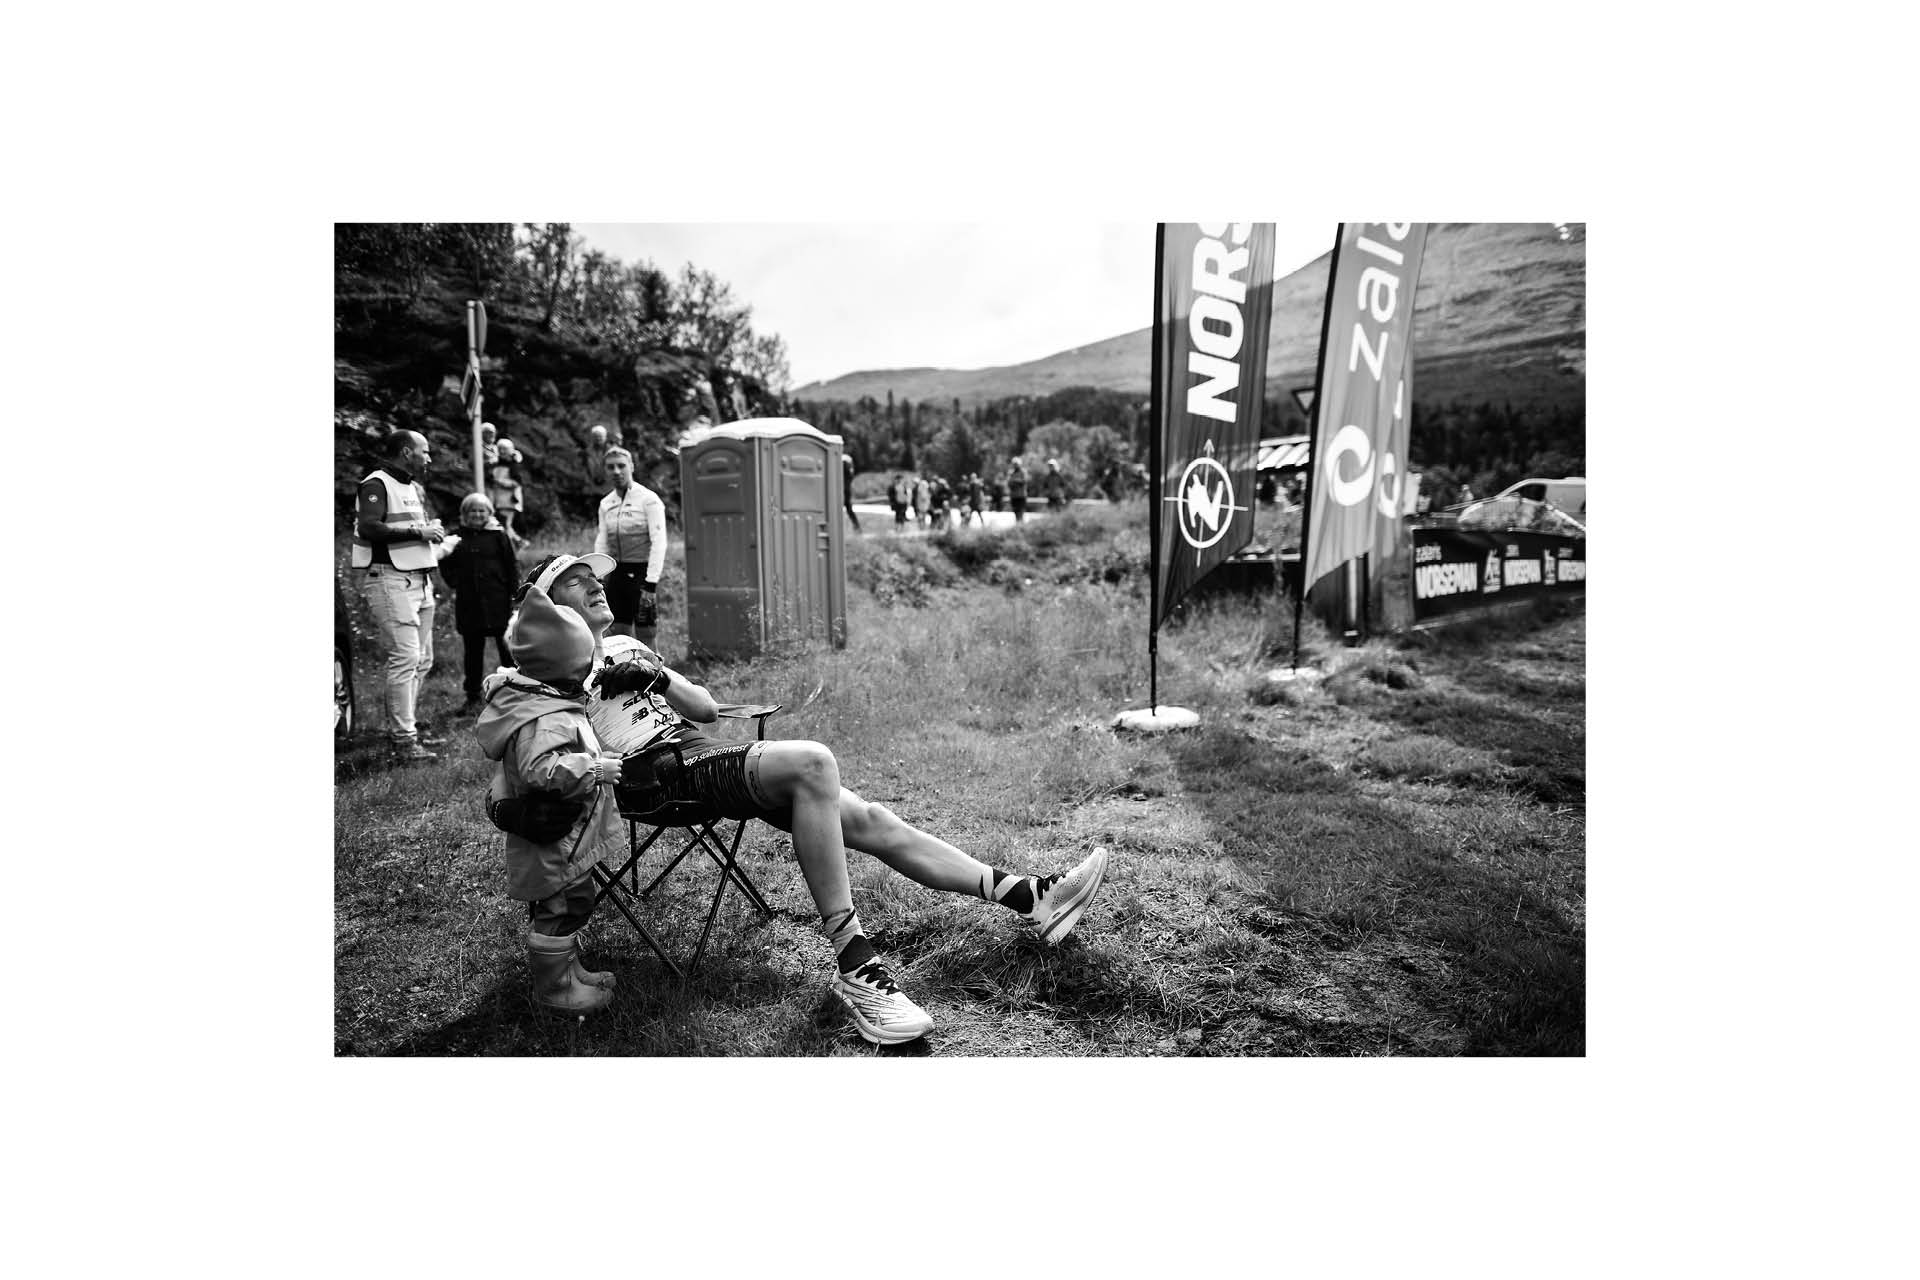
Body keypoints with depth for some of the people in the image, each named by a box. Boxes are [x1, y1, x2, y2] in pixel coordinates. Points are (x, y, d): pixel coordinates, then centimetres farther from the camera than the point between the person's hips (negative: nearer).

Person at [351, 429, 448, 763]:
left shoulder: (414, 488, 22)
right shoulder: (376, 484, -7)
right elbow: (368, 527, -20)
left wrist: (433, 532, 10)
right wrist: (418, 531, -16)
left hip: (419, 579, 10)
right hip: (389, 579, -9)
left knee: (422, 660, 9)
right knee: (404, 657, -14)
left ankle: (399, 730, 18)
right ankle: (403, 741, -11)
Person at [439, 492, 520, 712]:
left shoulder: (498, 535, 1)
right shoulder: (458, 537, 7)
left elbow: (512, 566, 1)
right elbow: (446, 565, 16)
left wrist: (514, 593, -7)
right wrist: (454, 581, -3)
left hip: (497, 602, -3)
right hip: (468, 604, 3)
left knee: (506, 647, 1)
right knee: (473, 650, 10)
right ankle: (473, 697, 18)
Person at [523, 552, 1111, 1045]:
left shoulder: (623, 647, 28)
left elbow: (706, 709, 19)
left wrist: (660, 676, 2)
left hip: (703, 751, 7)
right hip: (659, 774, -7)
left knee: (869, 819, -5)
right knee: (812, 761, -32)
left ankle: (1031, 898, -3)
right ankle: (852, 962, -28)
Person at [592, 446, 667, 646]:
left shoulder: (648, 499, -7)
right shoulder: (606, 503, 11)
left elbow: (659, 543, -13)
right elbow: (601, 542, 13)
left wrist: (651, 584, -20)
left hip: (642, 572, -6)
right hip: (616, 572, 6)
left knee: (645, 637, -3)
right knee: (620, 635, 9)